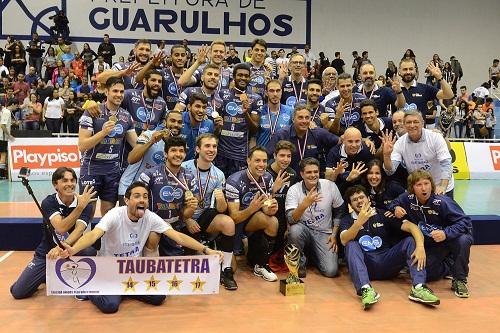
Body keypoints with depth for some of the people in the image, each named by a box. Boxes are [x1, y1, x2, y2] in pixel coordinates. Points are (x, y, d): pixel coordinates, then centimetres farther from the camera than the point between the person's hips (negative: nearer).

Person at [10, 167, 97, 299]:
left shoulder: (85, 204, -12)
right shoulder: (48, 202, -12)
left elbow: (79, 230, -27)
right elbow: (61, 228, -28)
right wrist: (80, 207, -39)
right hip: (46, 253, 1)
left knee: (89, 252, -34)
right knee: (18, 292, -10)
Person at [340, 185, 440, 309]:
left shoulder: (383, 215, 11)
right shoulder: (347, 220, 8)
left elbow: (411, 226, -2)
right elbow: (344, 241, -14)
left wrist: (420, 246, -21)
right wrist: (360, 222, -29)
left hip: (387, 263, 2)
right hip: (364, 265, -2)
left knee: (411, 241, -14)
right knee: (352, 245, -27)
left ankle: (418, 287, -33)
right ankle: (366, 289, -46)